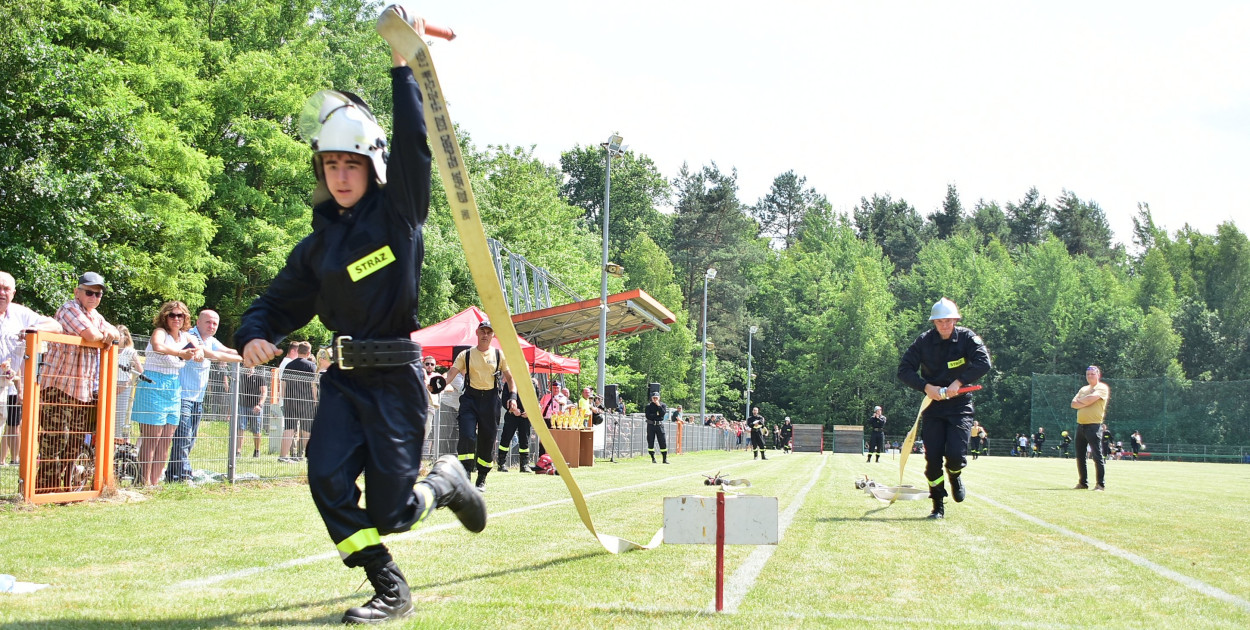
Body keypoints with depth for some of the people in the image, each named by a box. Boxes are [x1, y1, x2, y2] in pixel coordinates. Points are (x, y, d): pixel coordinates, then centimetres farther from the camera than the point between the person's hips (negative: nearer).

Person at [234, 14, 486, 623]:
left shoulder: (398, 214, -2)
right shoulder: (317, 245, 11)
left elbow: (414, 147, -15)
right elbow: (279, 302, 15)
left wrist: (402, 67, -18)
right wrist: (254, 335, -7)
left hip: (396, 377, -5)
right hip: (344, 377, 5)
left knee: (389, 509, -5)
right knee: (327, 479, -15)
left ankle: (444, 483, 31)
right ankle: (390, 590, 0)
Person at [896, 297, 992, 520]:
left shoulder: (967, 338, -6)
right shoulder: (924, 341, -4)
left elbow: (983, 363, -20)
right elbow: (904, 370, -6)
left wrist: (959, 382, -29)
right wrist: (926, 387, -20)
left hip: (960, 406, -2)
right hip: (933, 407, 2)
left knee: (955, 455, -16)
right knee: (932, 457, -4)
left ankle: (955, 476, 21)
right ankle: (938, 506, 11)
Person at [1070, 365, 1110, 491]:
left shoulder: (1102, 388, -1)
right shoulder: (1083, 389, 21)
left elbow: (1090, 399, -16)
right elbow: (1074, 404, 9)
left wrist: (1080, 400, 2)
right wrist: (1085, 403, -9)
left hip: (1094, 425, -8)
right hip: (1080, 425, 8)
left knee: (1097, 456, -10)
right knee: (1080, 456, 9)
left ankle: (1100, 484, -9)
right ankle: (1083, 483, 16)